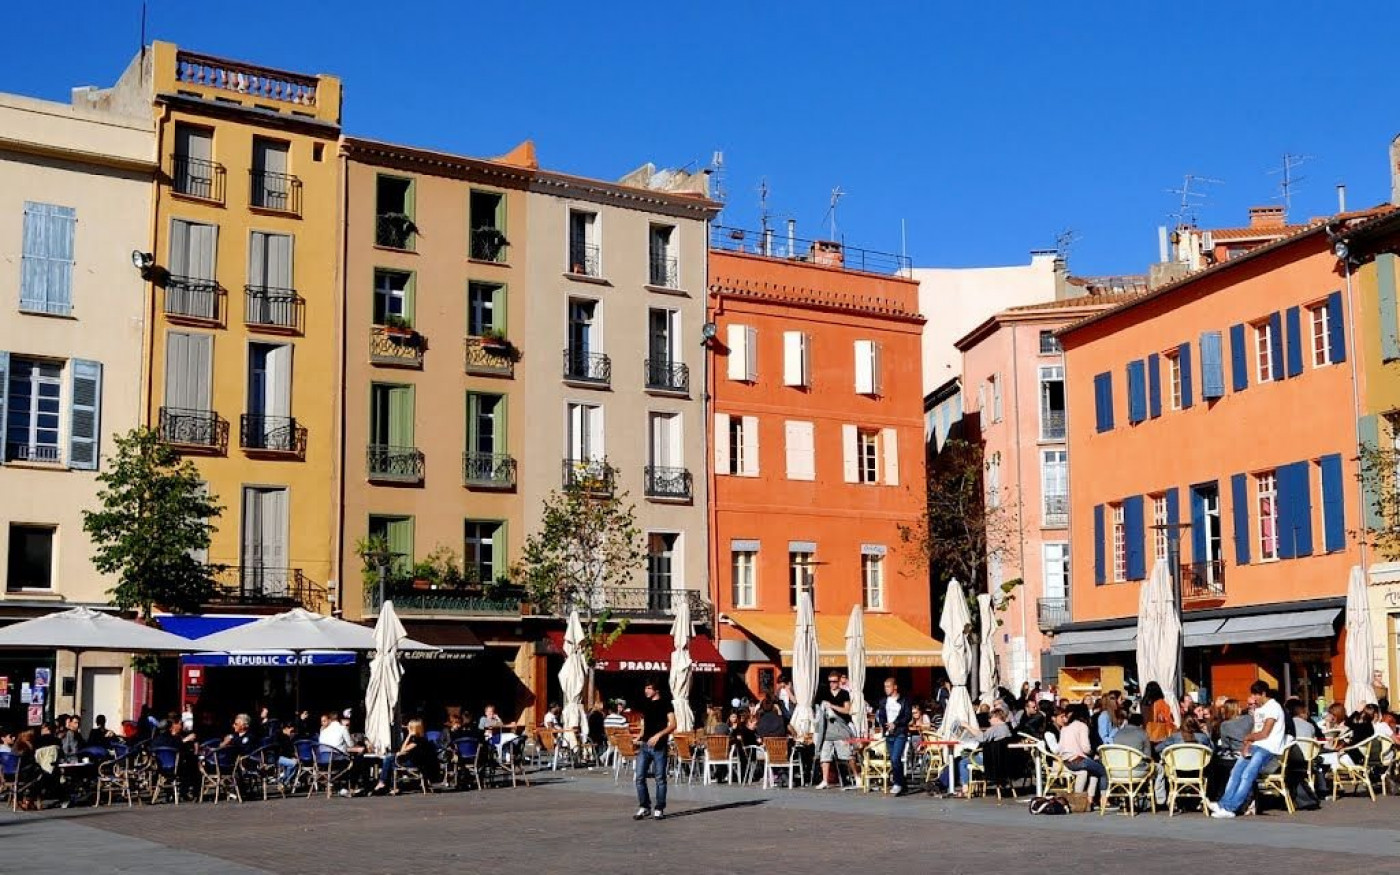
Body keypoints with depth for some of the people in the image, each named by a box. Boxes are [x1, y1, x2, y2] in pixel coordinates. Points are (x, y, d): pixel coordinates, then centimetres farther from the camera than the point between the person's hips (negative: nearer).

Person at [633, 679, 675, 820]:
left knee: (660, 778, -1)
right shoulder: (645, 704, 15)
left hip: (659, 746, -6)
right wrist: (639, 736, 8)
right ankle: (644, 806, 10)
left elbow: (672, 725, -11)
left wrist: (658, 735, -22)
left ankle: (659, 809, 7)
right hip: (644, 745, 6)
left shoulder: (665, 704, -3)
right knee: (640, 777, 0)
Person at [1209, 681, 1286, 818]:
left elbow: (1264, 734, -13)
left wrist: (1248, 737, 2)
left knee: (1248, 774, -23)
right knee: (1235, 772, -9)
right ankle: (1224, 804, -17)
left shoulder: (1273, 707, -8)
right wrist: (1247, 745, -1)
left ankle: (1230, 808, -28)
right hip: (1255, 747, 9)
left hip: (1269, 750, -9)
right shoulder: (1258, 709, 21)